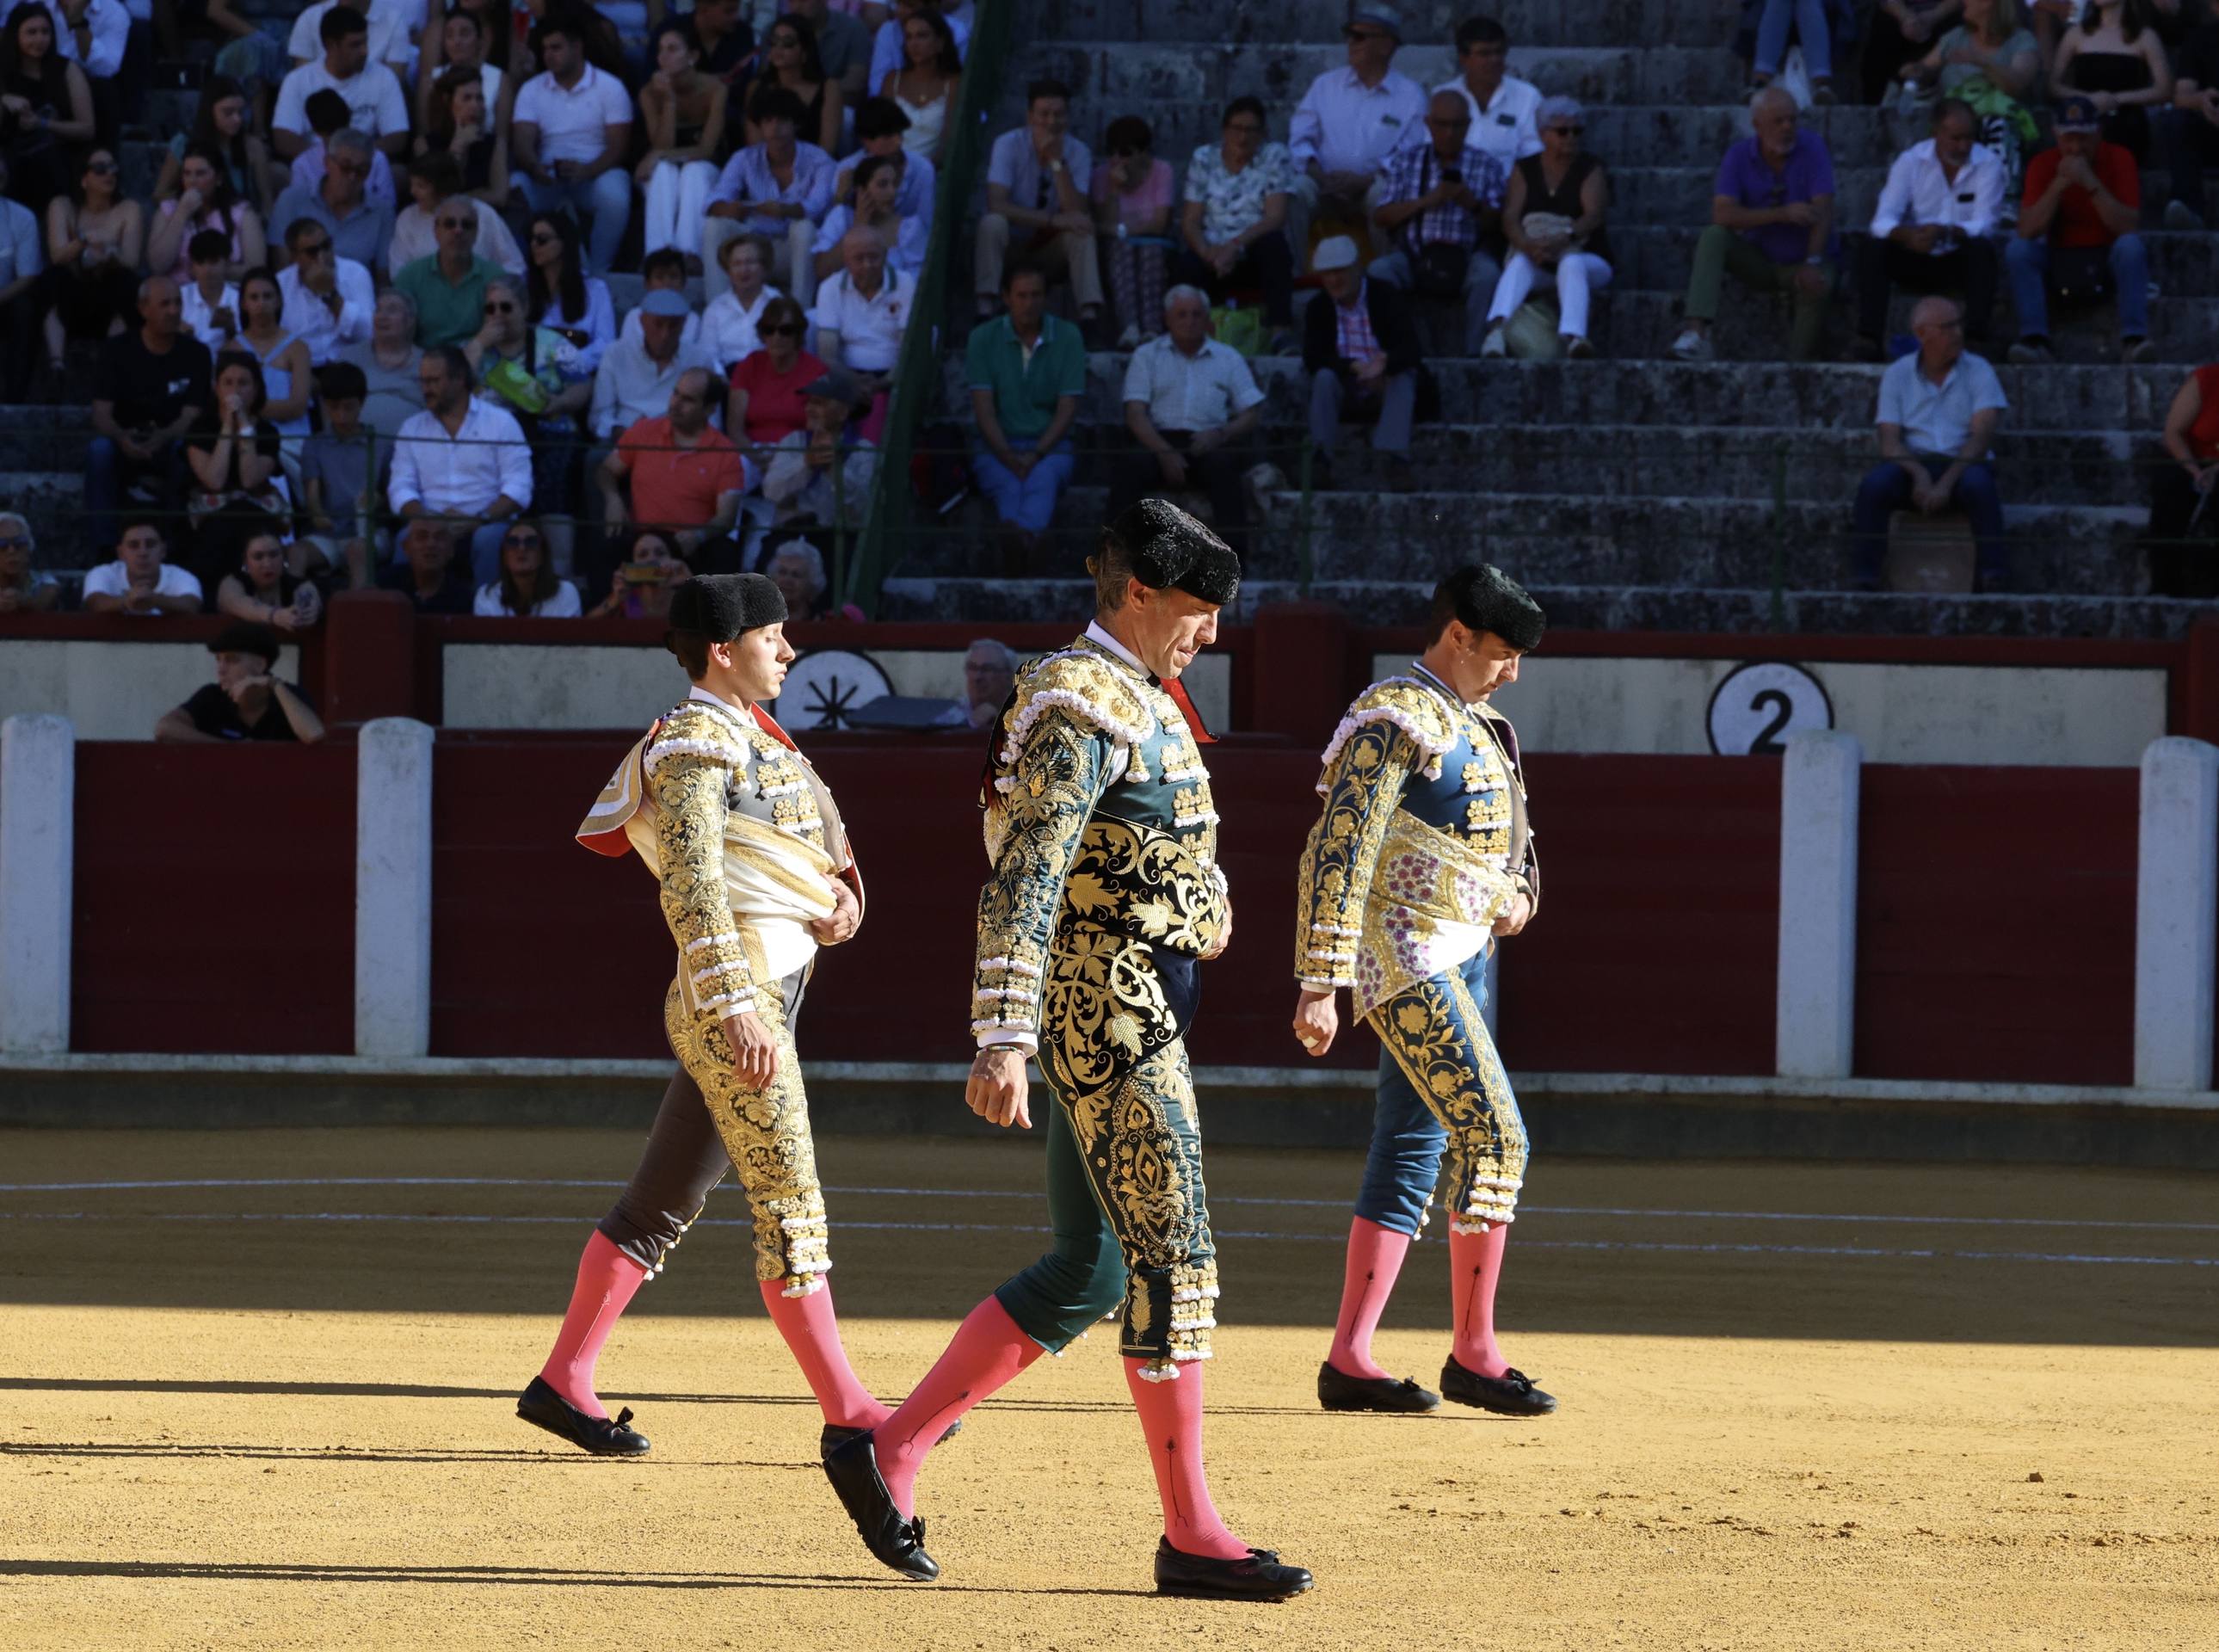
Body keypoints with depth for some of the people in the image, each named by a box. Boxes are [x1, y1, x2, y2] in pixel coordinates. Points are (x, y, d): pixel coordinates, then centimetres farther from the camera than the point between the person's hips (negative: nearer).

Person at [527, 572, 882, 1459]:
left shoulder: (752, 735, 19)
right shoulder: (695, 743, -11)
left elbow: (818, 827, 26)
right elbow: (692, 886, -20)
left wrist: (842, 891, 3)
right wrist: (736, 1007, -28)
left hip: (763, 1000, 10)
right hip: (730, 1000, -10)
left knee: (664, 1203, 12)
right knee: (792, 1210, -7)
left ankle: (563, 1383, 16)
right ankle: (845, 1410, -5)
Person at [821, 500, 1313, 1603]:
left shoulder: (1143, 703, 17)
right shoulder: (1082, 707, -14)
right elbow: (1024, 880, -23)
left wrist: (1205, 905, 13)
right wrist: (1003, 1039, -31)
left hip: (1139, 1004, 10)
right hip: (1104, 1006, -10)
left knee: (1091, 1271, 11)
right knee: (1173, 1260, -9)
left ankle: (890, 1450, 14)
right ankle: (1189, 1533, -7)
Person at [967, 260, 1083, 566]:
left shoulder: (1067, 337, 6)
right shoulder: (984, 339, 5)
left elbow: (1067, 409, 1)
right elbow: (984, 409, -2)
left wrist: (1036, 455, -14)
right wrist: (1008, 457, -17)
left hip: (1049, 445, 0)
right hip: (997, 446, 0)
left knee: (1043, 478, -37)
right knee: (1009, 486, -35)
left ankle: (1023, 537, -67)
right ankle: (1025, 543, -66)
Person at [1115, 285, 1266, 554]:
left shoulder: (1228, 359, 19)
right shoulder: (1147, 356, 17)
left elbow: (1253, 415, 12)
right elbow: (1135, 414, 5)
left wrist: (1220, 435, -10)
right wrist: (1164, 452, -13)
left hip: (1209, 445, 0)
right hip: (1159, 441, 0)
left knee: (1222, 465, -36)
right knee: (1129, 467, -34)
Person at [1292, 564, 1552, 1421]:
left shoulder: (1472, 724, 17)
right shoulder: (1396, 719, -13)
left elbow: (1505, 834, 30)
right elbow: (1338, 851, -18)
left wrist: (1518, 892, 7)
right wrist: (1319, 984, -24)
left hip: (1462, 956, 10)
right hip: (1409, 958, -10)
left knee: (1414, 1151, 8)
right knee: (1494, 1137, -13)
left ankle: (1349, 1360, 8)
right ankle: (1473, 1354, -6)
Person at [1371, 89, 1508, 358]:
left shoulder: (1488, 166, 10)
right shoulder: (1405, 161, 15)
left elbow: (1498, 227, 5)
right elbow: (1381, 217, 6)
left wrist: (1473, 206, -15)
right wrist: (1427, 201, -8)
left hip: (1466, 258, -1)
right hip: (1414, 257, 1)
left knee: (1487, 274, -34)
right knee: (1379, 271, -30)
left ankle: (1475, 354, -29)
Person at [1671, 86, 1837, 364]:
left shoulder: (1811, 147, -10)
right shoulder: (1740, 155, -6)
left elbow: (1822, 211, -18)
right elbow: (1722, 214, -18)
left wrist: (1812, 264, -31)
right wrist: (1782, 214, -27)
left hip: (1801, 262, -2)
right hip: (1759, 261, 2)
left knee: (1816, 288, -36)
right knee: (1713, 236, -24)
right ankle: (1696, 331, -37)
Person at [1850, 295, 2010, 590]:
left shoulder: (1978, 371, 2)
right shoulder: (1898, 374, 7)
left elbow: (1982, 436, -9)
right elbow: (1890, 441, 0)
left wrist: (1946, 483, -22)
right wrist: (1920, 475, -21)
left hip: (1962, 466, -1)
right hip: (1911, 464, 1)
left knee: (1978, 483, -37)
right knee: (1874, 484, -31)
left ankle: (1995, 575, -35)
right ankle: (1866, 580, -28)